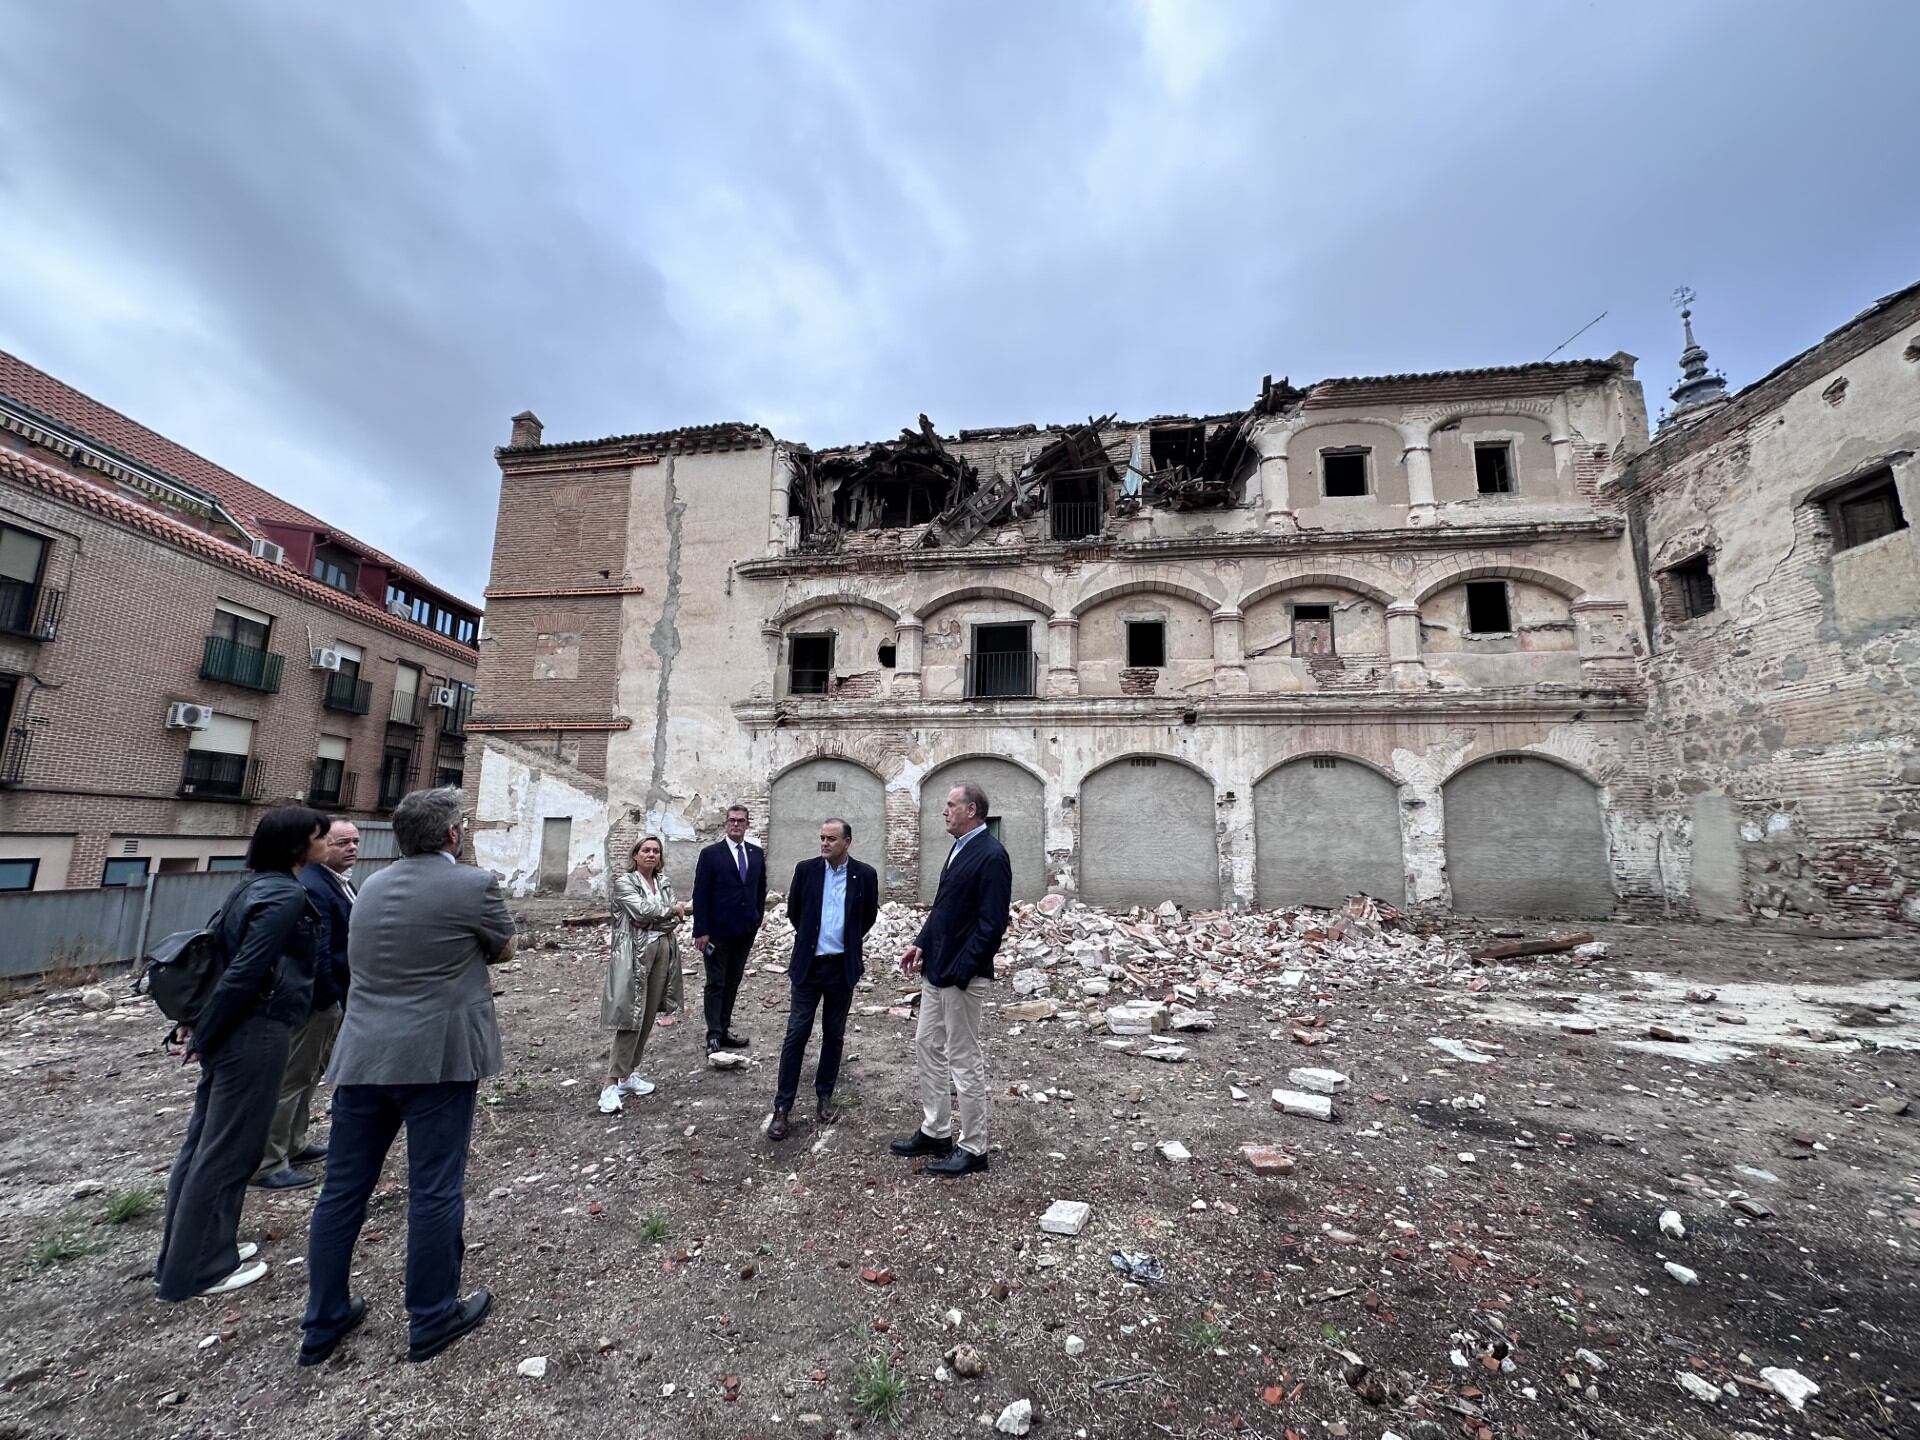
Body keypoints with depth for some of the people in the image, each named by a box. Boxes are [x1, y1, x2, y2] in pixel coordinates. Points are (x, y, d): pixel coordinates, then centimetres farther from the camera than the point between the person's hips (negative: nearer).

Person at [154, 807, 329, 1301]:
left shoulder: (251, 886, 9)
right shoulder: (287, 896, -20)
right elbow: (245, 972, -22)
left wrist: (197, 1020, 15)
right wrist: (203, 1035, -11)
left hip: (231, 1029, 9)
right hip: (257, 1032, -9)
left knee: (205, 1142, 19)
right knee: (228, 1150, 4)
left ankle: (184, 1255, 33)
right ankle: (198, 1270, 17)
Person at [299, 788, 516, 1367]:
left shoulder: (372, 886, 10)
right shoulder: (473, 885, -12)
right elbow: (505, 948, 1)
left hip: (362, 1056, 7)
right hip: (437, 1058, -6)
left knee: (343, 1190, 17)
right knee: (435, 1190, 5)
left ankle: (323, 1323, 31)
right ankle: (431, 1321, 20)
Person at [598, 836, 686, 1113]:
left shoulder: (664, 882, 12)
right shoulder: (624, 883, -4)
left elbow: (675, 919, 5)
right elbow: (642, 912, -17)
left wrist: (652, 920, -10)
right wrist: (671, 910, -5)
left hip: (662, 950, 6)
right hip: (635, 954, -5)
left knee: (648, 1016, 9)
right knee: (630, 1017, -8)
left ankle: (629, 1071, 23)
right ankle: (612, 1083, -1)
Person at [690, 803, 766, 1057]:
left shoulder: (757, 853, 6)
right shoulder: (711, 854, -7)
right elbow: (700, 895, -9)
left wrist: (757, 918, 10)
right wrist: (701, 931, -13)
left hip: (746, 930, 4)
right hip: (718, 930, -4)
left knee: (733, 982, 13)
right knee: (716, 983, 2)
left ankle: (724, 1028, 23)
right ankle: (714, 1035, 8)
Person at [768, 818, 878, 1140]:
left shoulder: (865, 874, -6)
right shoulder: (805, 869, -4)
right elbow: (793, 911, 10)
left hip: (843, 966, 0)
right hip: (808, 964, 0)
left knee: (834, 1035, 12)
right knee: (796, 1035, 2)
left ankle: (825, 1095, 29)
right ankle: (782, 1107, 11)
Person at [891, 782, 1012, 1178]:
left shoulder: (991, 855, -19)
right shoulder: (960, 847, 9)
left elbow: (992, 923, -22)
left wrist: (961, 970, -22)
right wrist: (922, 944, 7)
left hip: (962, 974, -9)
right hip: (936, 967, 10)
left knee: (964, 1059, 4)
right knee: (927, 1046, 18)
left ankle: (973, 1149, 21)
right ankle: (935, 1132, 34)